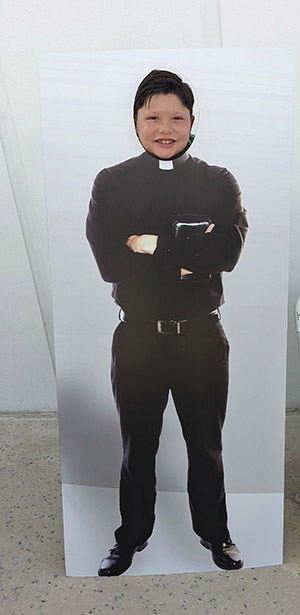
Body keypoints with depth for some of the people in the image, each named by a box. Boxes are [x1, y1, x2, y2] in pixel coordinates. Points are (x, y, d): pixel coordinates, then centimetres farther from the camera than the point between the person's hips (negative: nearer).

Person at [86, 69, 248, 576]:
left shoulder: (218, 182, 2)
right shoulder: (111, 183, 1)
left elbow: (228, 250, -15)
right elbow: (109, 262, -13)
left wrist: (153, 243, -17)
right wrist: (187, 257, -17)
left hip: (202, 337, 1)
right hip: (136, 337, 0)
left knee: (206, 445, 17)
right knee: (137, 448, 17)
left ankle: (214, 532, 43)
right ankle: (132, 536, 41)